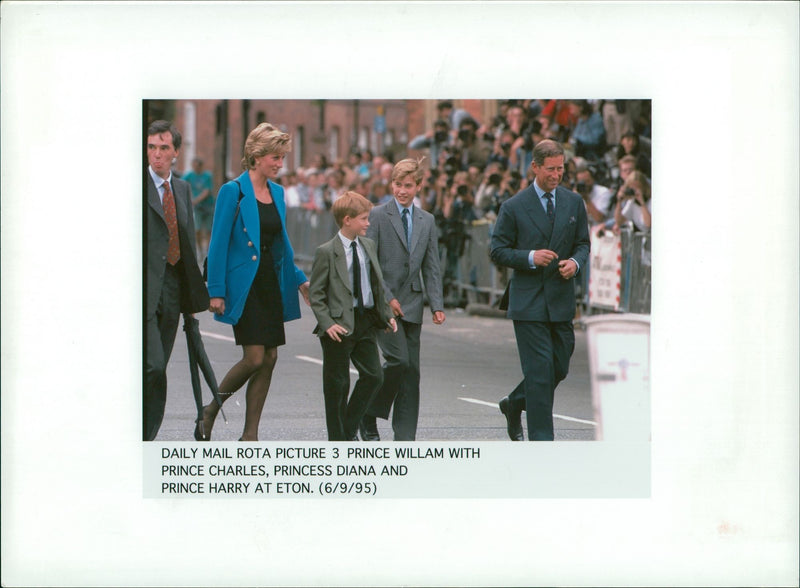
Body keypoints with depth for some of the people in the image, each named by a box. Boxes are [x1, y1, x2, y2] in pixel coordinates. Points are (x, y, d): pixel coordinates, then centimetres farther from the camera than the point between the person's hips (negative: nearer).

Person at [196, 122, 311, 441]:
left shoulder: (277, 192, 11)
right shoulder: (233, 191, -9)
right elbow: (218, 244, -10)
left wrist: (299, 279, 15)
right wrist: (216, 292, -14)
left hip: (271, 284, 7)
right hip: (244, 286, -7)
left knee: (269, 358, 3)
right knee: (254, 358, -12)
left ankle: (250, 435, 9)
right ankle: (208, 415, 8)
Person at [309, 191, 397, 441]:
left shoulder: (368, 246, 10)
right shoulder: (326, 252, -9)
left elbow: (378, 284, 18)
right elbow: (316, 294, -8)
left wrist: (386, 314, 10)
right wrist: (327, 323, -18)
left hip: (366, 321, 6)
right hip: (340, 325, -6)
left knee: (373, 375, 0)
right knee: (337, 384, 1)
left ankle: (349, 430, 16)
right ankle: (337, 439, 11)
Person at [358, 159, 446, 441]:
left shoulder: (427, 221, 12)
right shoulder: (377, 216, -3)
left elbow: (431, 268, 12)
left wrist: (437, 305, 2)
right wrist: (387, 298, -13)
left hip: (411, 305, 5)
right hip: (383, 302, -5)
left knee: (412, 370, 2)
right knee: (398, 360, -18)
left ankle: (405, 437, 6)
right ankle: (369, 416, 2)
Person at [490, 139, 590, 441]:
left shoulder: (574, 203, 8)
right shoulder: (514, 207, -4)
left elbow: (583, 243, 15)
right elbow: (498, 251, -2)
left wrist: (576, 262, -7)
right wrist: (530, 257, -17)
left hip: (562, 299, 5)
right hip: (529, 300, -5)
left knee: (560, 367, 10)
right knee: (539, 369, -8)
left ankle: (514, 404, 36)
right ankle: (541, 439, -4)